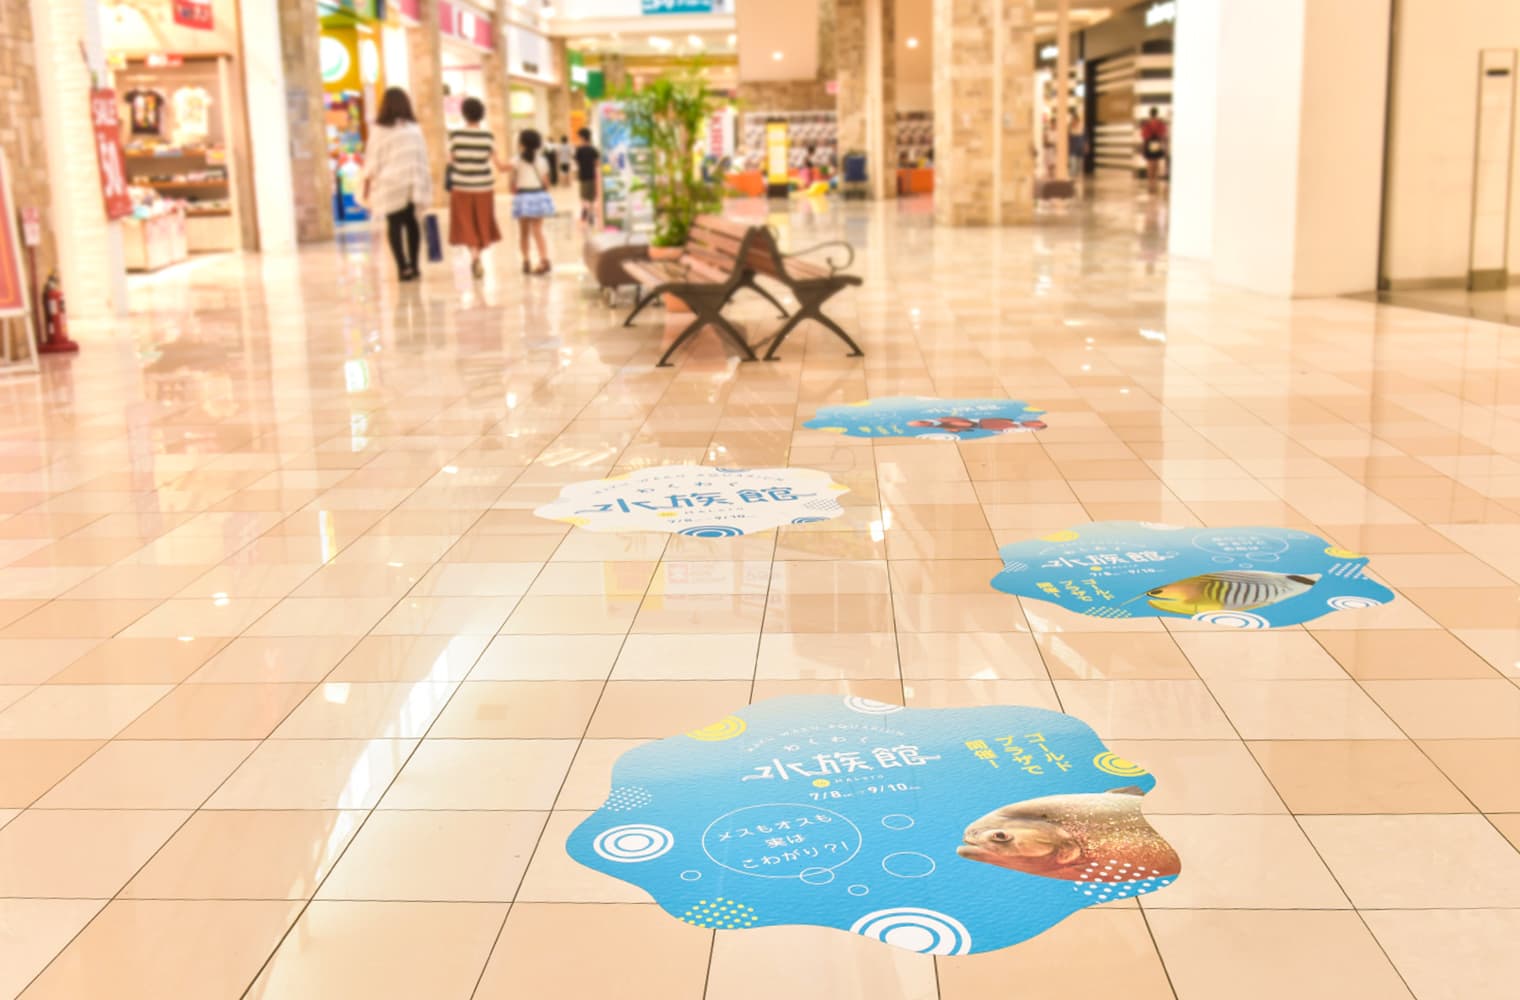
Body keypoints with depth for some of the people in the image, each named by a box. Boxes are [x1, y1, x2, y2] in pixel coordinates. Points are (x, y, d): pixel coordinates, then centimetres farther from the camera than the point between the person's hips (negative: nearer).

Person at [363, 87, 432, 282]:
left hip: (391, 185, -3)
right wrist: (424, 181, 15)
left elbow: (372, 160, -3)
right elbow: (423, 156, 7)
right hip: (414, 183, 3)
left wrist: (367, 185, 3)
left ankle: (403, 267, -8)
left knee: (395, 224, 0)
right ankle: (413, 265, 15)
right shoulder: (414, 127, 3)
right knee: (410, 221, 13)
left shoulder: (379, 129, -5)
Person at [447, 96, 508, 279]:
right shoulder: (488, 136, -4)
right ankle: (477, 259, 23)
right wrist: (506, 166, 14)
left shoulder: (455, 135, -6)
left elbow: (451, 161, -3)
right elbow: (496, 163, -4)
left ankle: (474, 254, -16)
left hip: (461, 186, -1)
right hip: (484, 186, 1)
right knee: (482, 223, 15)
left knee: (467, 224, 6)